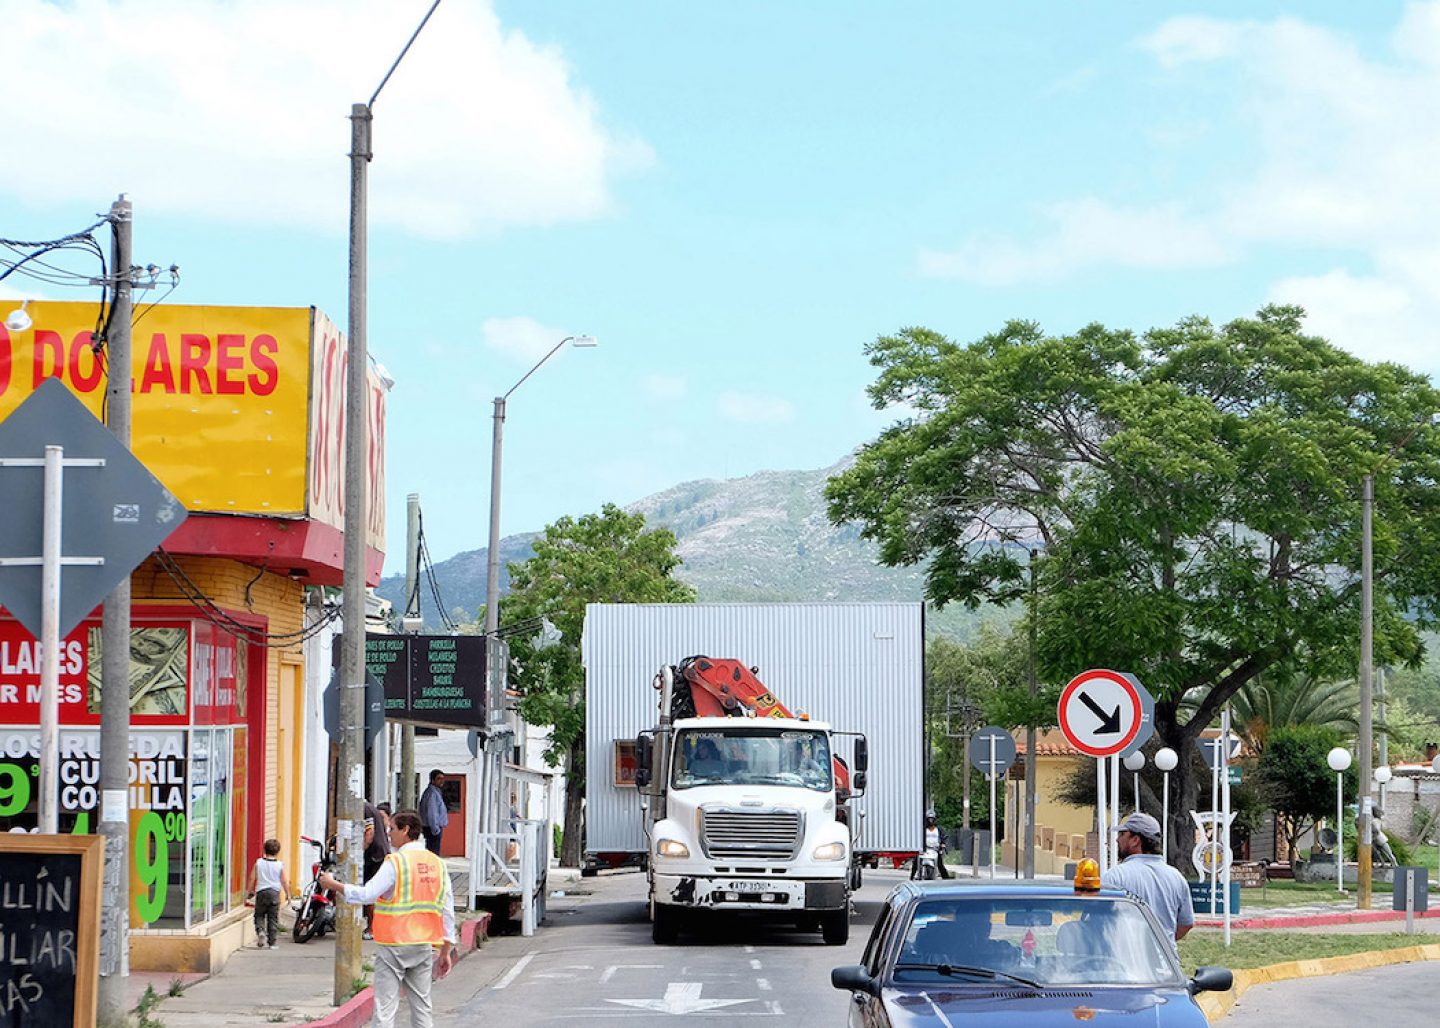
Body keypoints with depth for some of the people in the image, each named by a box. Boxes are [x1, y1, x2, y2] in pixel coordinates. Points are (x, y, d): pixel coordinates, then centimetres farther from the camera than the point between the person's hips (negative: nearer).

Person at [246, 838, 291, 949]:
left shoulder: (258, 863, 0)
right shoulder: (280, 865, -2)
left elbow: (252, 878, 3)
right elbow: (284, 881, 0)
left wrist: (251, 890, 18)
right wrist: (288, 894, 12)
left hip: (261, 891, 0)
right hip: (275, 892, 0)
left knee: (259, 915, 12)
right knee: (273, 918, 4)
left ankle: (260, 930, -17)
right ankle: (271, 943, 3)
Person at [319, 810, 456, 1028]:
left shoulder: (396, 862, -11)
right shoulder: (437, 863, 7)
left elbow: (367, 894, -16)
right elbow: (448, 910, 8)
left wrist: (334, 885, -3)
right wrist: (446, 950, 13)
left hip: (394, 944, -6)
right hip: (424, 945, 6)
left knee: (385, 1006, -4)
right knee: (421, 1006, 11)